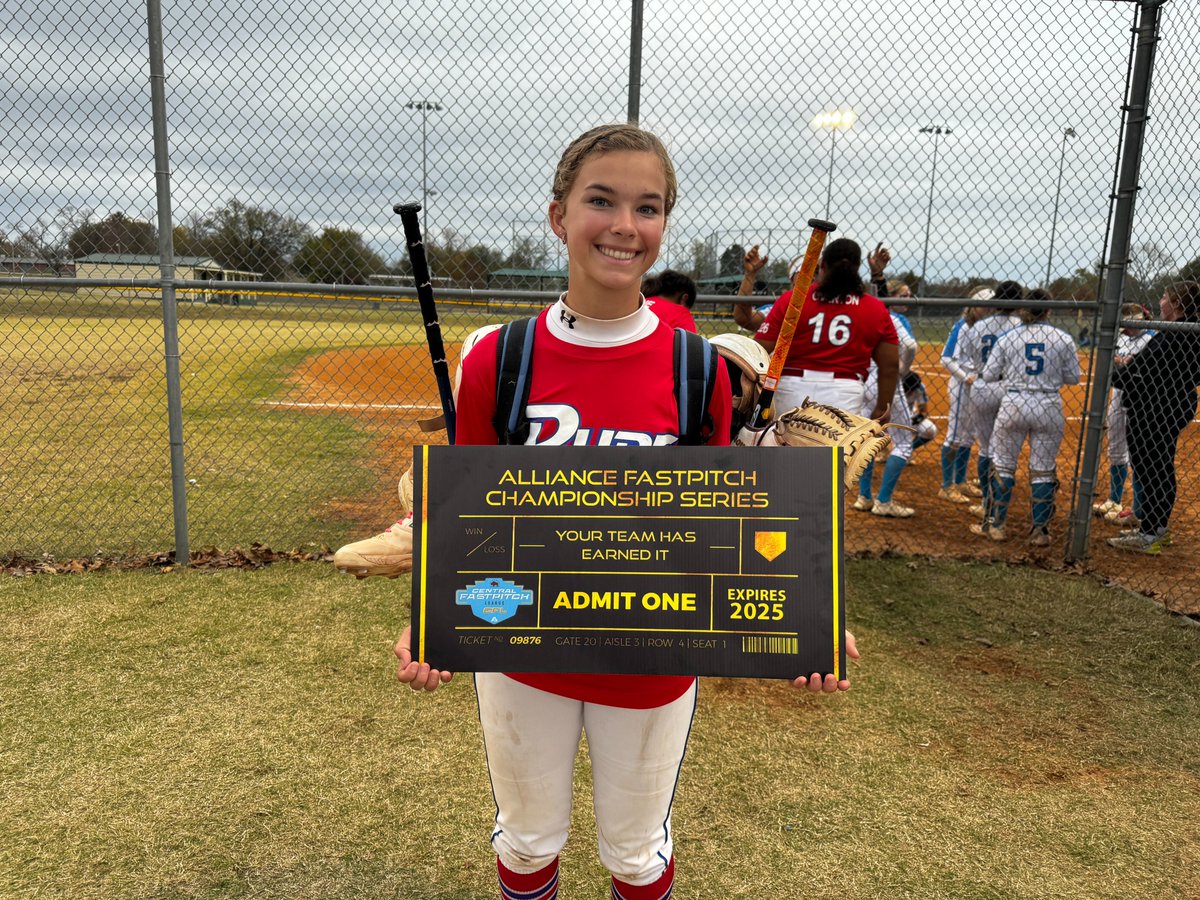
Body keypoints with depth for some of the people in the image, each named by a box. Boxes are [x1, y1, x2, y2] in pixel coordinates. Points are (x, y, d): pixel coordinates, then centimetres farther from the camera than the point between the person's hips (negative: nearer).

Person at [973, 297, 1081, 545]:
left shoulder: (1008, 337, -3)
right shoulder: (1063, 339, -2)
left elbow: (989, 375, -1)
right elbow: (1073, 378, 4)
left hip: (1013, 405, 0)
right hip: (1049, 408, 0)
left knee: (1003, 465, 11)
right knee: (1043, 470, 9)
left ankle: (995, 524, 15)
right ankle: (1040, 531, 14)